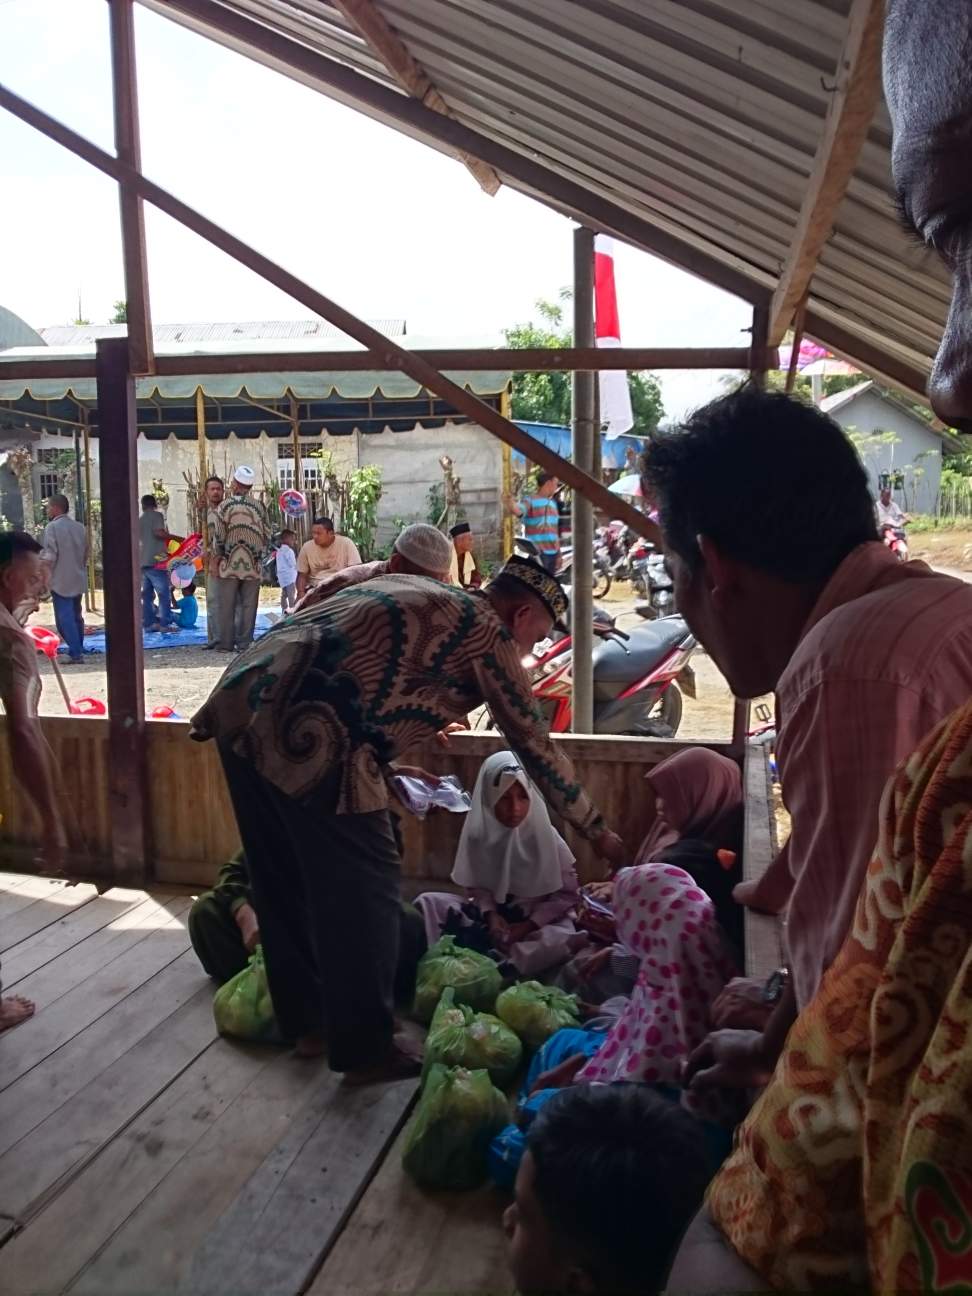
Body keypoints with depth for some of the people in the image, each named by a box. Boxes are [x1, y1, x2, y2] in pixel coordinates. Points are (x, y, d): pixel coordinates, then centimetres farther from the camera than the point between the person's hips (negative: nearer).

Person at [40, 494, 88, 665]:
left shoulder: (52, 527, -12)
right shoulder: (79, 527, 8)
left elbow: (50, 556, -17)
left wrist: (44, 578, -9)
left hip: (61, 581, -7)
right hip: (78, 580, 7)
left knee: (65, 618, -5)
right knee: (77, 616, 16)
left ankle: (75, 654, -11)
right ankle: (78, 649, 24)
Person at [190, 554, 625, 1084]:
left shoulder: (410, 587, 26)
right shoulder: (488, 633, 6)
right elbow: (534, 745, 10)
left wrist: (421, 719, 48)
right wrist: (597, 831, 21)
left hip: (242, 699, 9)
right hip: (307, 735, -9)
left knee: (286, 880, 20)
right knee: (361, 889, 5)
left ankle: (306, 1017, 36)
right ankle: (365, 1049, 17)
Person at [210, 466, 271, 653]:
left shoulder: (226, 505, -6)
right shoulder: (259, 507, 2)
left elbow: (218, 536, -5)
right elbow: (267, 537, 4)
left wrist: (216, 558, 8)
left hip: (230, 563, -2)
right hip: (253, 564, 2)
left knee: (227, 605, 4)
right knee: (249, 605, 5)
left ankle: (226, 643, 6)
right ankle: (245, 642, 5)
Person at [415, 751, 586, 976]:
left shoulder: (545, 837, -14)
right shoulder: (478, 833, -9)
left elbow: (567, 893, -9)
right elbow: (476, 885, 0)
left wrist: (529, 925, -18)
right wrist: (490, 914, -20)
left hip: (536, 920, -2)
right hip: (491, 914, 3)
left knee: (562, 940, -37)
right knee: (428, 902, -15)